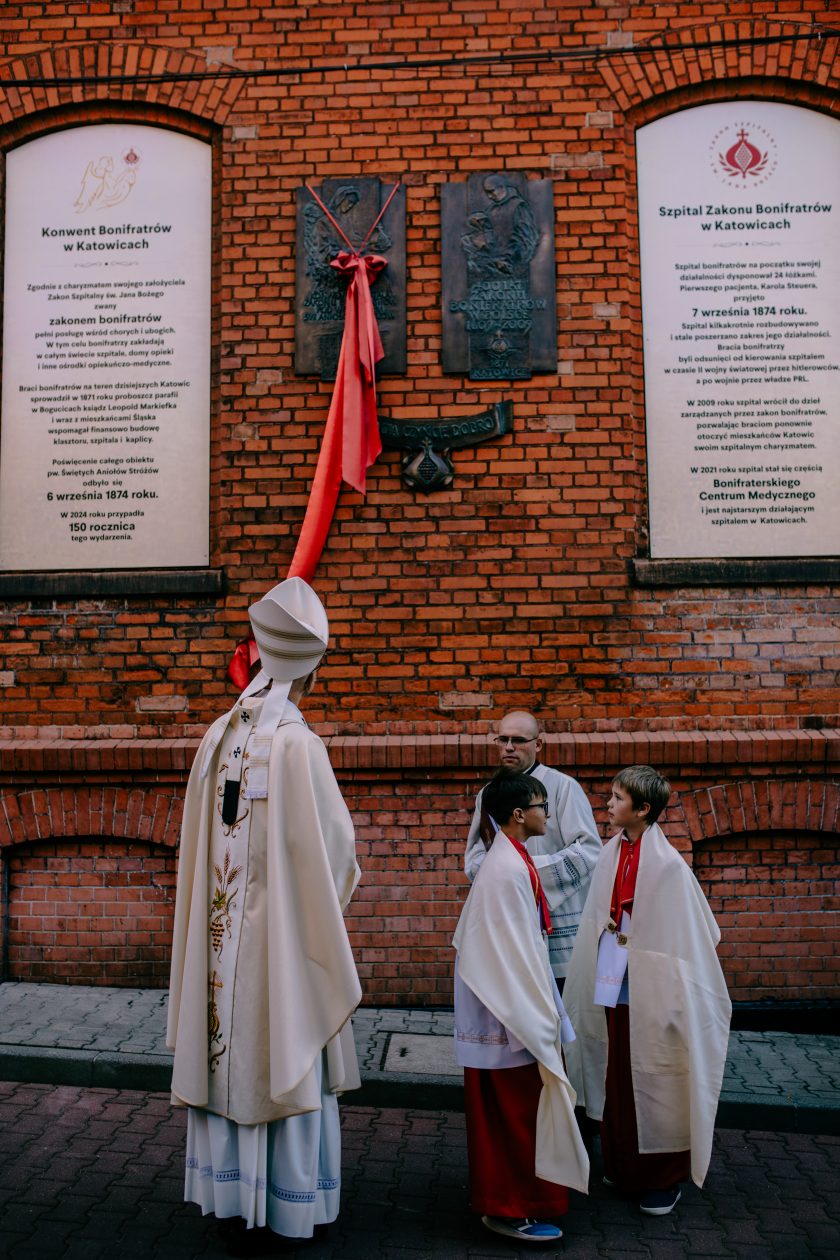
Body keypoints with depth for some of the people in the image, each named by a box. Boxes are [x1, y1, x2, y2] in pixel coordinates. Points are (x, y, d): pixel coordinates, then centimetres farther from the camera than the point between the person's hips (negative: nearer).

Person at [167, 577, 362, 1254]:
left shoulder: (219, 735, 0)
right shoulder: (298, 741, -19)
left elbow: (200, 836, 8)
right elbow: (331, 841, -14)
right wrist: (338, 877, 7)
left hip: (221, 927, 6)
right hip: (282, 928, -6)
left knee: (229, 1053, 16)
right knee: (286, 1056, 9)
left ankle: (233, 1201, 30)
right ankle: (296, 1204, 24)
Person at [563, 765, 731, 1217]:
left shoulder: (667, 865, -18)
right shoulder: (612, 853, 2)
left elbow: (688, 935, -15)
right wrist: (597, 974, 12)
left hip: (650, 991, -6)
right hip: (612, 986, 6)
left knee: (655, 1083, 8)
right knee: (618, 1078, 17)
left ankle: (664, 1177, 26)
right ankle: (624, 1165, 35)